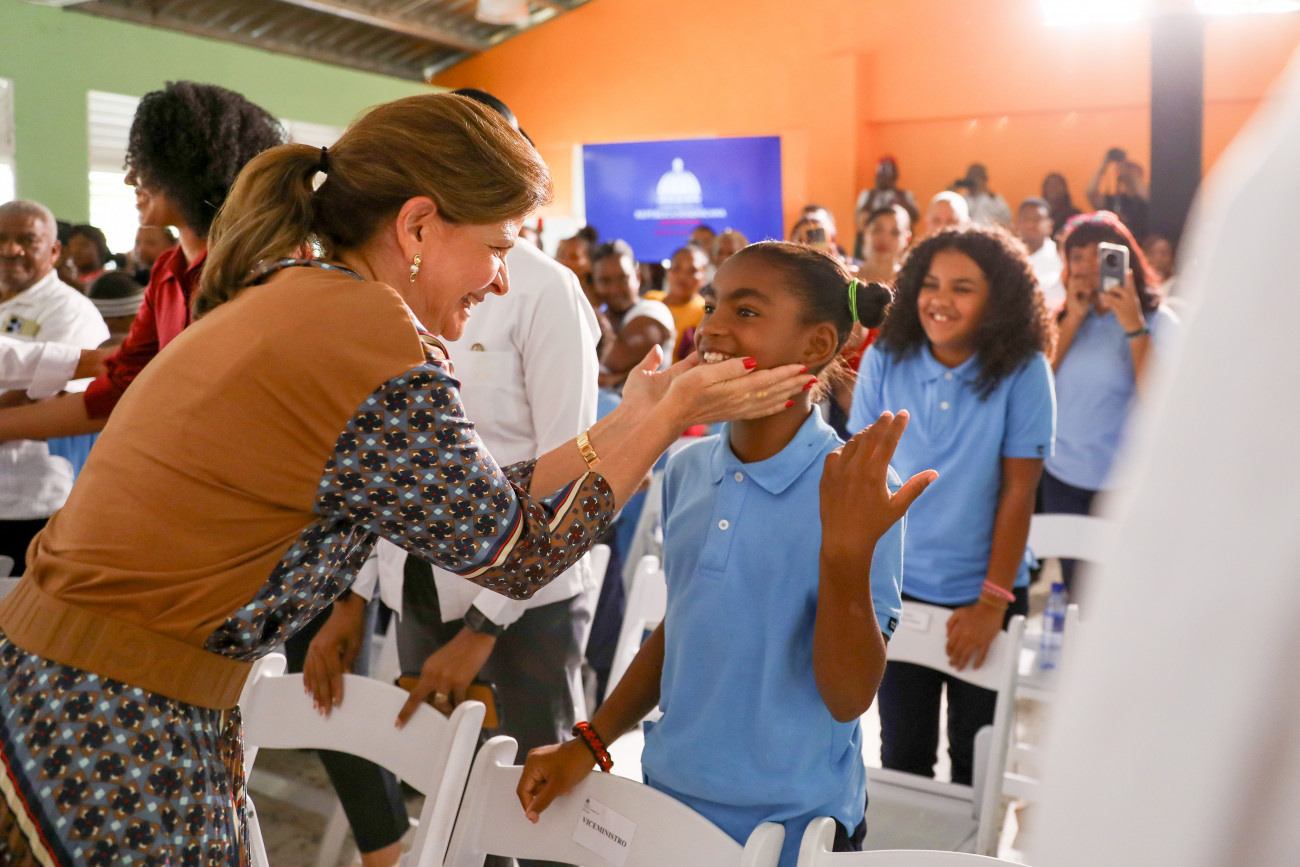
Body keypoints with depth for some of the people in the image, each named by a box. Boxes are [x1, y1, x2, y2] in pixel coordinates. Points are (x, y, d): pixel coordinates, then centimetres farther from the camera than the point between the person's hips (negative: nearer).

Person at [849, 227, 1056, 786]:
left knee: (977, 755, 13)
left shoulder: (1023, 372, -11)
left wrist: (993, 602, -10)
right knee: (903, 752, 11)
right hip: (897, 590, 1)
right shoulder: (886, 360, -6)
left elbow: (1018, 492, -10)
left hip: (983, 591, -1)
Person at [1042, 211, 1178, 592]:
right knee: (1074, 589, 16)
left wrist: (1134, 327, -23)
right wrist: (1073, 318, -10)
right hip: (1060, 476, 4)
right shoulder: (1067, 314, 7)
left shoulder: (1157, 320, -8)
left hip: (1121, 487, -4)